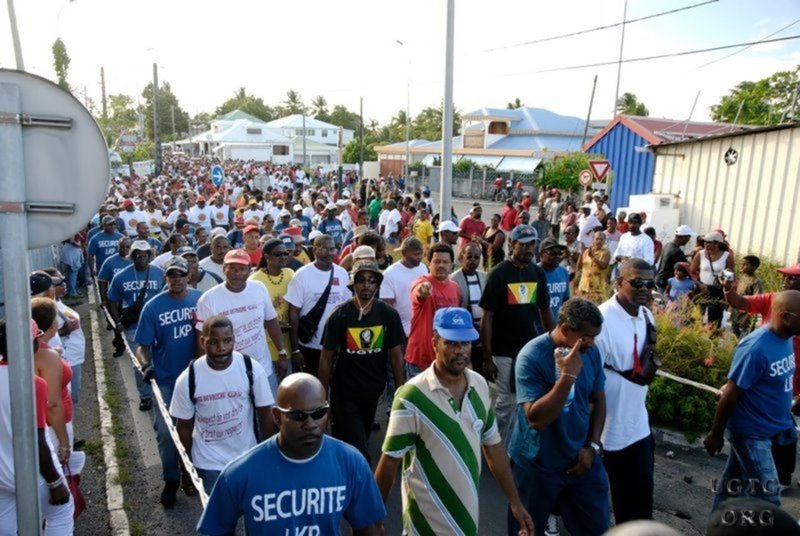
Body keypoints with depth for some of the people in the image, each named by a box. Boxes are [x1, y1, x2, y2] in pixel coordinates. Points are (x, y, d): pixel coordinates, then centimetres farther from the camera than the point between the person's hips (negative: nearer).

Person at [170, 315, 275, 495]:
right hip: (208, 462, -1)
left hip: (248, 457, 1)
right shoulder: (187, 379, -16)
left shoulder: (252, 370, -17)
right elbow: (184, 426, -4)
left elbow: (265, 415, -6)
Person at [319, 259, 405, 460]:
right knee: (357, 449, -3)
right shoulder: (339, 315, -14)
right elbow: (326, 357, -8)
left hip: (373, 390, 4)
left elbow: (396, 354, -3)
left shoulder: (389, 315, -9)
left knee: (360, 441, 23)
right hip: (345, 391, -3)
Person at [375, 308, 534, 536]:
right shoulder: (412, 396, -22)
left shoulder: (480, 385, -4)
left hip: (468, 515, 5)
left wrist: (515, 502, 7)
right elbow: (390, 462, -15)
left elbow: (493, 446, 6)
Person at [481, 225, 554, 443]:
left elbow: (545, 311, 13)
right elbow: (487, 317, -10)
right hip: (504, 351, -5)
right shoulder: (498, 274, -10)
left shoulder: (538, 273, 5)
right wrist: (487, 357, -12)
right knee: (506, 402, 3)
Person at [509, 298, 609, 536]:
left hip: (580, 458, 5)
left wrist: (593, 445, -3)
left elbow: (598, 400, 6)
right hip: (537, 464, -4)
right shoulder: (531, 356, -24)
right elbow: (536, 418, -30)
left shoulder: (591, 353, -6)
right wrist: (568, 375, -34)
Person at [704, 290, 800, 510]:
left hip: (769, 430, 8)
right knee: (767, 495, 0)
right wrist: (716, 434, -15)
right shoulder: (756, 348, -27)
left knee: (733, 480, 20)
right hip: (751, 433, -8)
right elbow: (731, 394, -21)